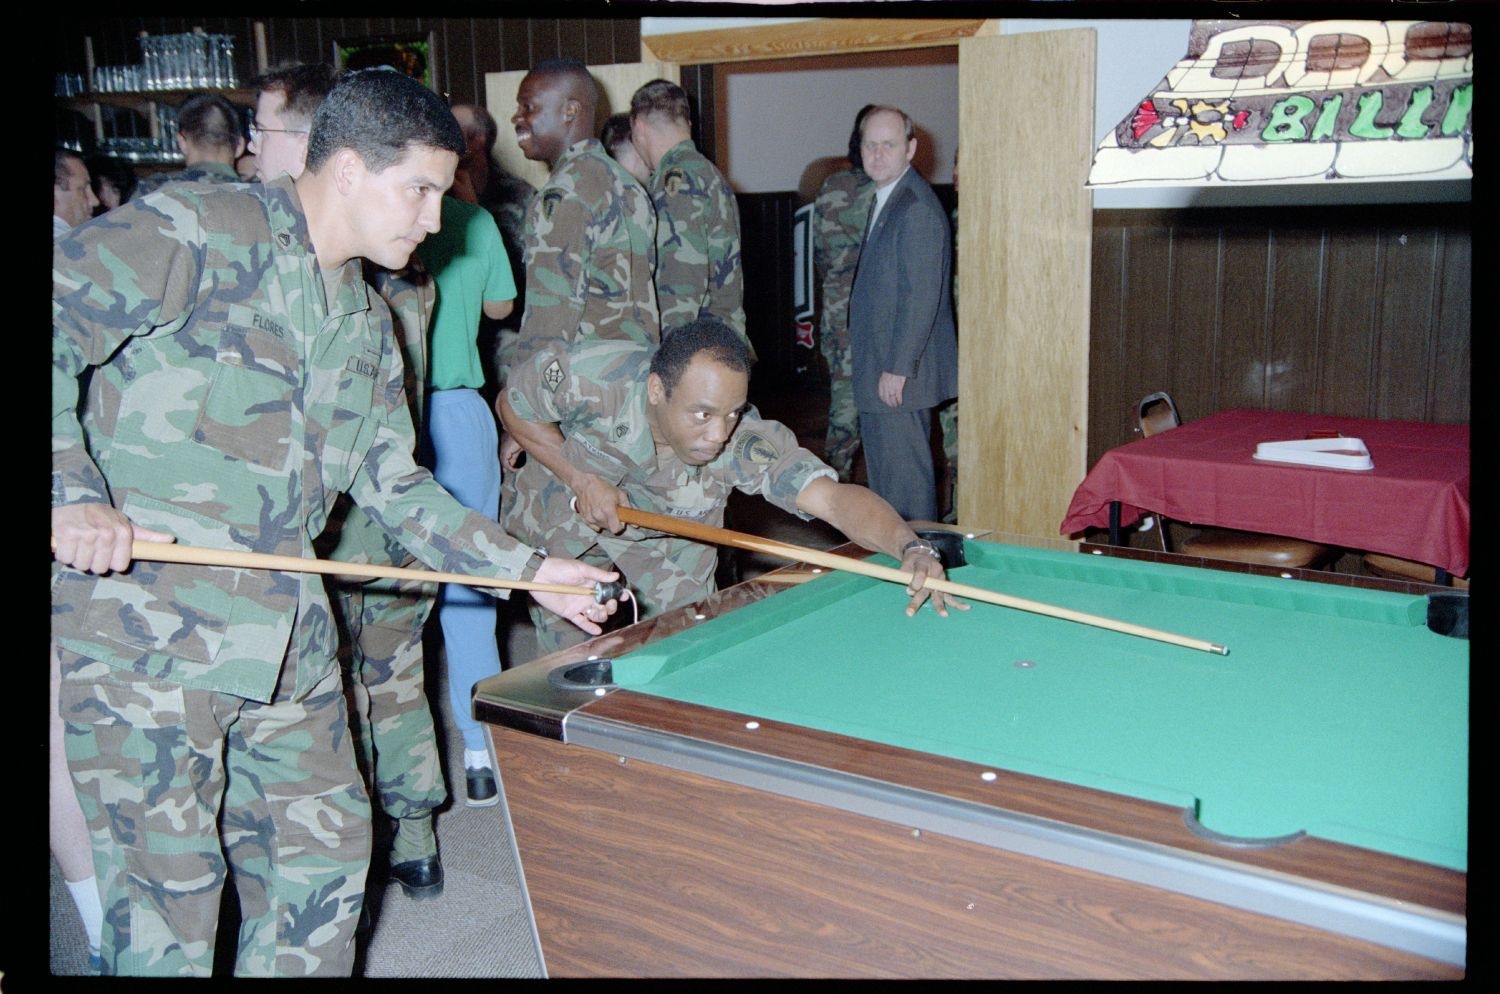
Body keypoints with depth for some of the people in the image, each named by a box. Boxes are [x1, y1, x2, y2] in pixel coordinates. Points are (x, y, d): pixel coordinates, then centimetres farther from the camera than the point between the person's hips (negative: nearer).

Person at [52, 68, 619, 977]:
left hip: (286, 634, 7)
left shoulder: (368, 322, 14)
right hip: (146, 629, -7)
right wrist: (73, 495, -24)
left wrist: (529, 569, 11)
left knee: (326, 851, 13)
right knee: (171, 886, 1)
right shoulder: (199, 230, -9)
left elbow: (395, 486, 17)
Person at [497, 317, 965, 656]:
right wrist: (580, 479, -29)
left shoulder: (747, 443, -39)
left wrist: (912, 546, -68)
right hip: (562, 518, -1)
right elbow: (513, 405, -18)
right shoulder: (589, 375, -39)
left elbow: (834, 497, -50)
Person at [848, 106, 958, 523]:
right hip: (877, 368, 10)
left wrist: (897, 369, -22)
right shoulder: (884, 199, 14)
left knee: (904, 474, -4)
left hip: (901, 376, -10)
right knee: (883, 469, 17)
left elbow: (921, 296, -22)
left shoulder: (918, 209, -17)